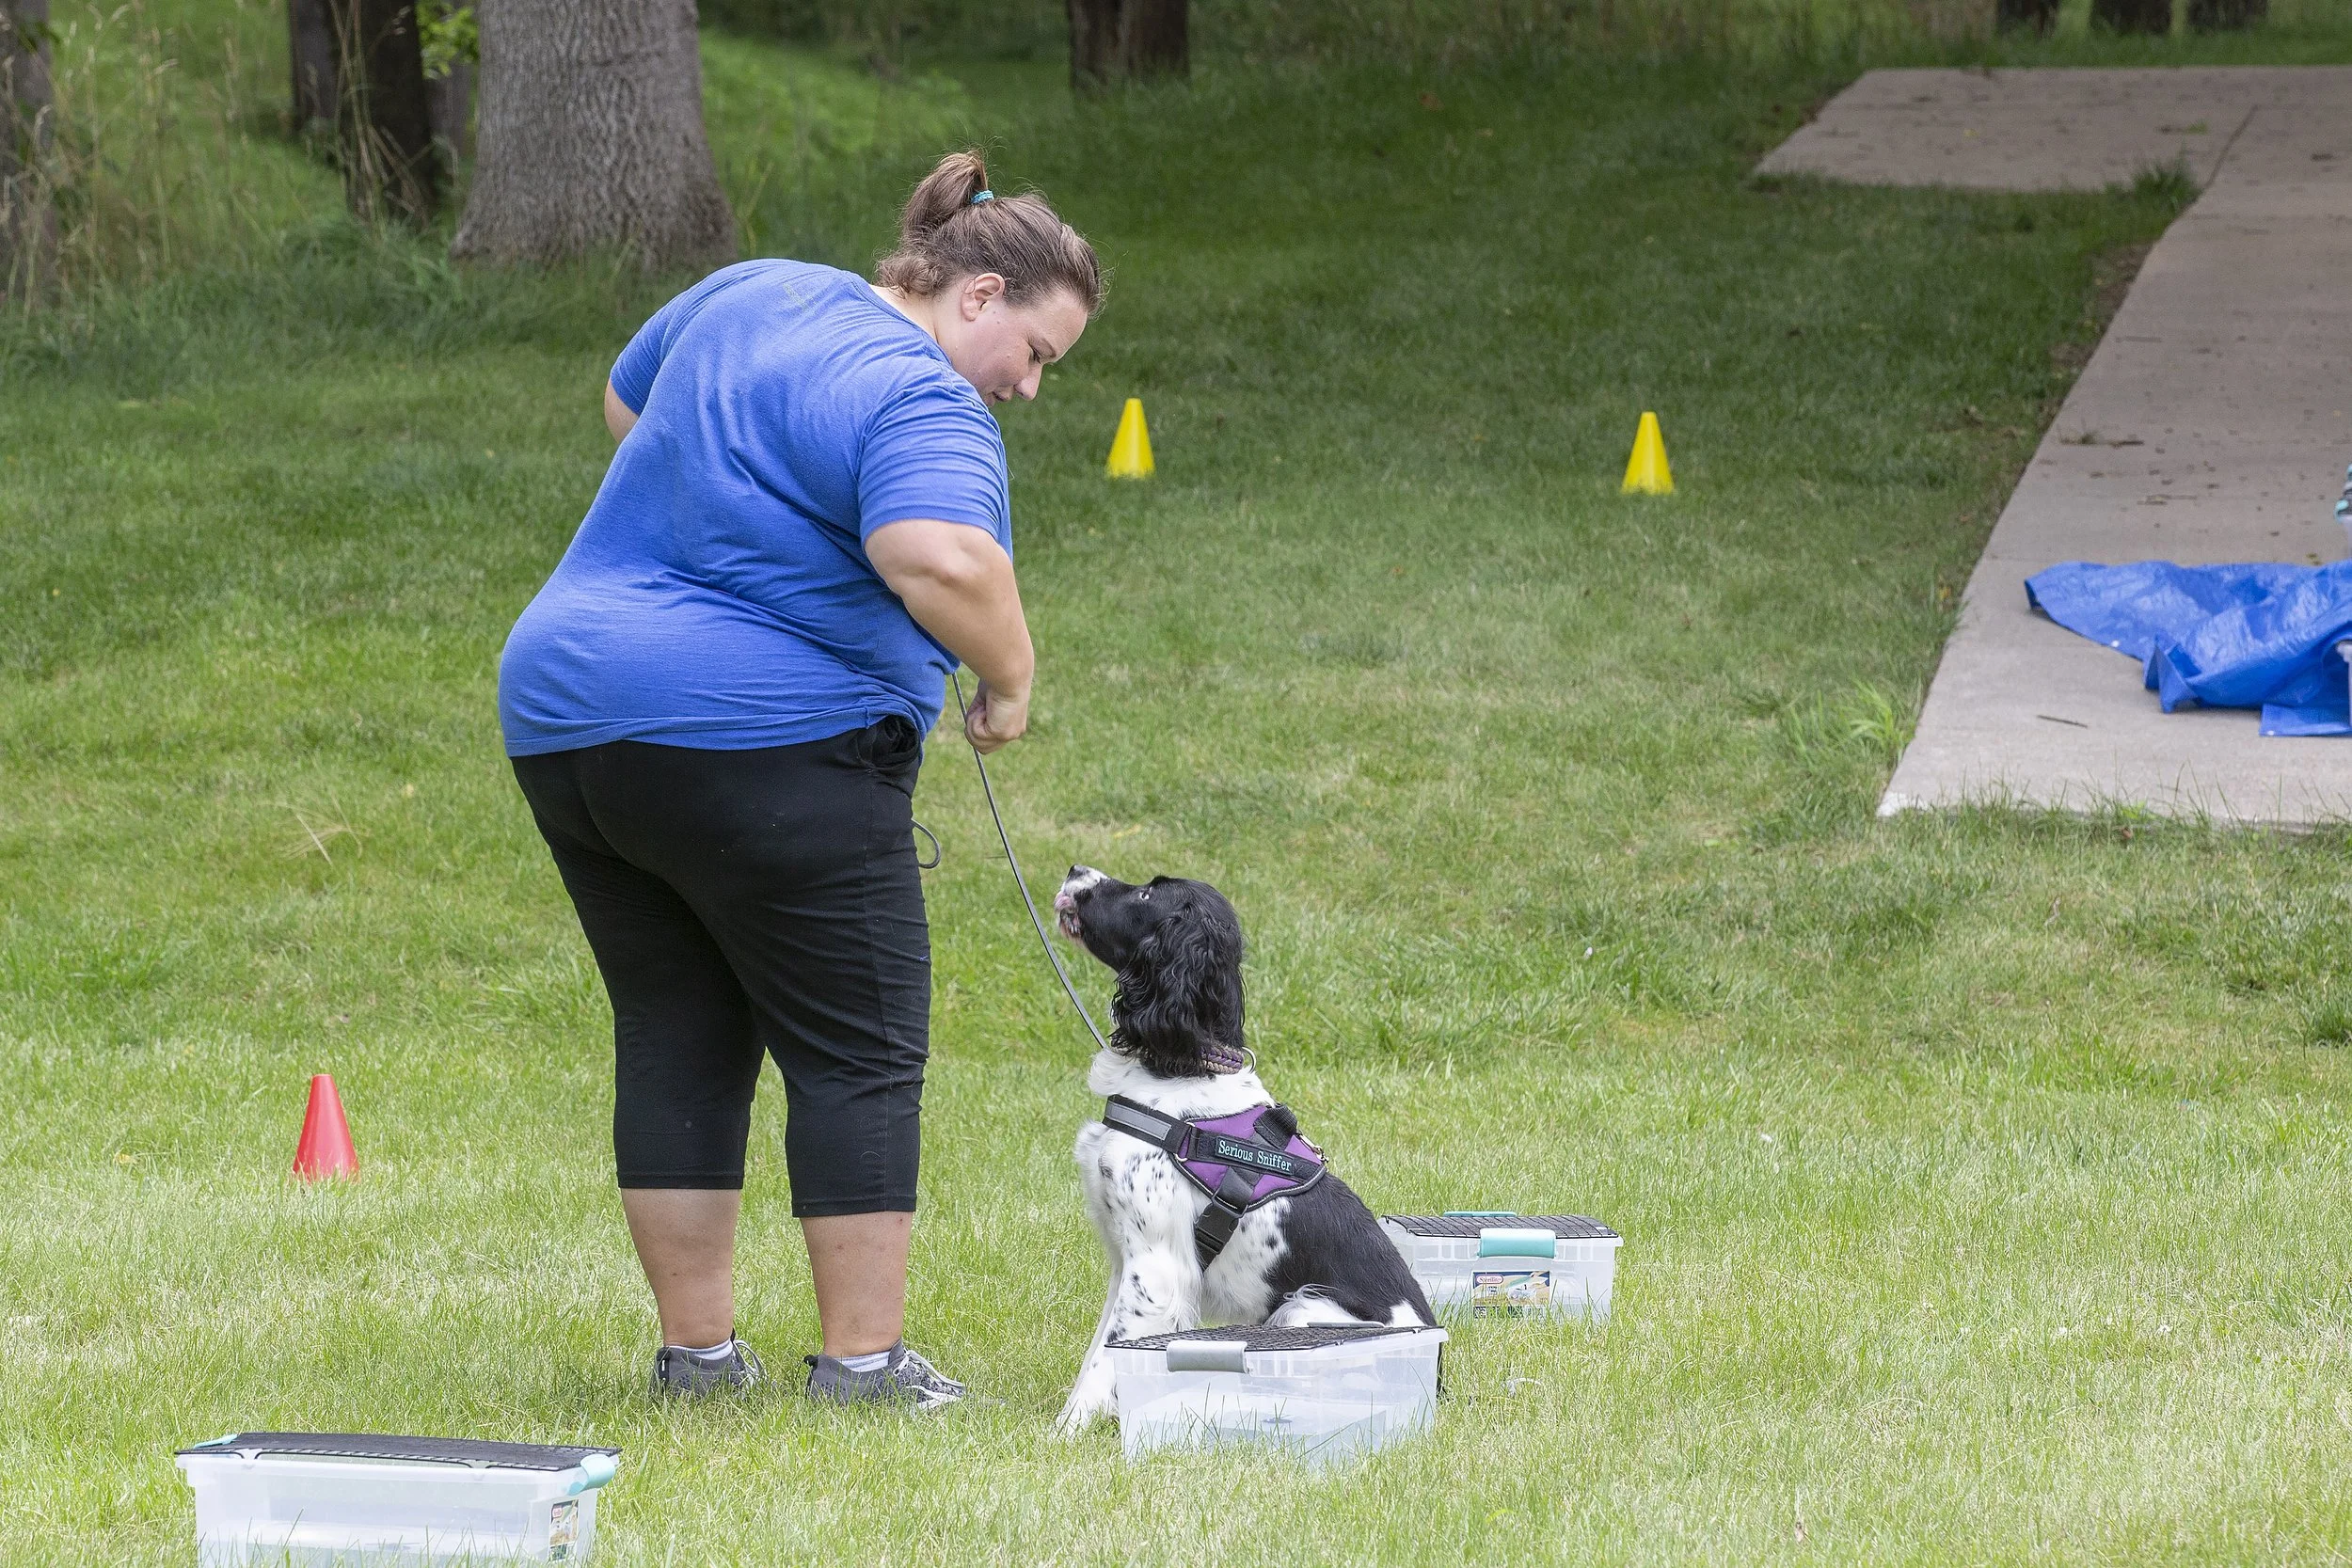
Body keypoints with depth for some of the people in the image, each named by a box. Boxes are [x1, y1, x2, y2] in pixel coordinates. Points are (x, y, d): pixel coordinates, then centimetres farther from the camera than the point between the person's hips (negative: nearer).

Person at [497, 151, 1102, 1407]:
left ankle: (696, 1350, 13)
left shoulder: (750, 296, 14)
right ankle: (862, 1360, 0)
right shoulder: (920, 401, -12)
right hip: (763, 750, -8)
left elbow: (627, 401, 31)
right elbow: (944, 565, -30)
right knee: (859, 1055, 1)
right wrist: (1008, 677, -14)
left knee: (675, 1043, 12)